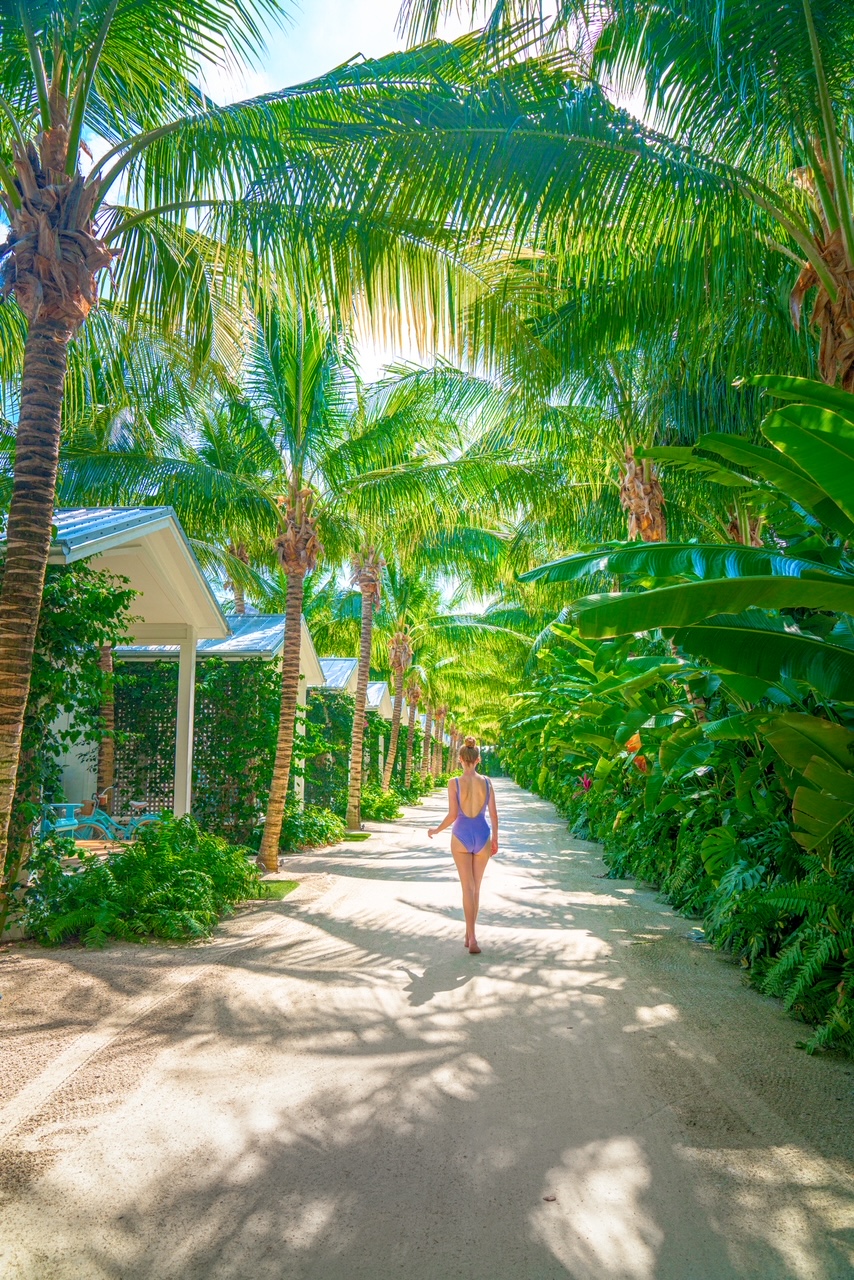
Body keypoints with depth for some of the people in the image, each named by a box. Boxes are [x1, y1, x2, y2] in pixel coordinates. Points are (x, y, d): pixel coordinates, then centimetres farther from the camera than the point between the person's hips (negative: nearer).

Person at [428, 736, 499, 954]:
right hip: (482, 835, 2)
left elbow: (452, 815, -12)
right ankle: (469, 934, 27)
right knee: (476, 887, 16)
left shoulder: (454, 783, -10)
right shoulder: (486, 782, -3)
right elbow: (493, 814, 0)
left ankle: (472, 938, -9)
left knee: (468, 888, 1)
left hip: (461, 836, -2)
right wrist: (495, 839, 13)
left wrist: (436, 830, 5)